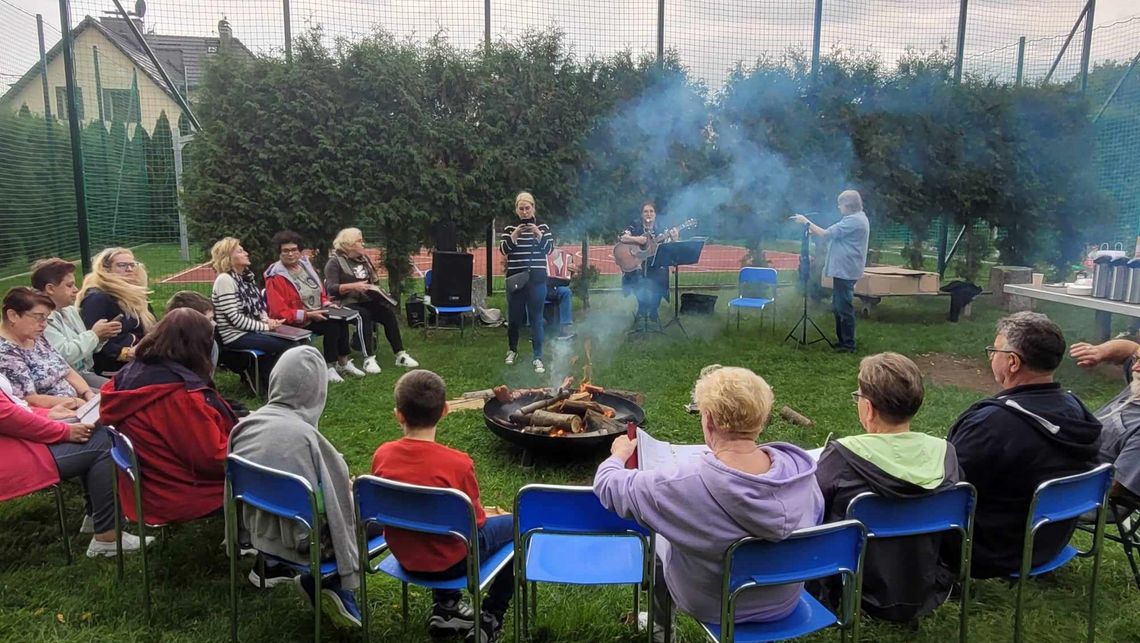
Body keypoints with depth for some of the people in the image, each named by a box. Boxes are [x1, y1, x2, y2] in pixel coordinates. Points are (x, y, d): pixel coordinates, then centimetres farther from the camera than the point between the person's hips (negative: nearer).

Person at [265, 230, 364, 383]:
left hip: (318, 315, 6)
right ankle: (330, 366, -18)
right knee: (332, 324, -27)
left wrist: (327, 305, -3)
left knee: (340, 319, -22)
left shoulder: (305, 265, 10)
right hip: (296, 323, -6)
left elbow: (320, 292, 18)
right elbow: (280, 313, -16)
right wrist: (308, 315, -23)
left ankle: (343, 362, -13)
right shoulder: (275, 278, -11)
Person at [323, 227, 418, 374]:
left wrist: (376, 289, 0)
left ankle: (400, 355, -21)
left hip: (366, 301, 6)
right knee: (364, 315, -36)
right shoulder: (335, 262, -5)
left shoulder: (363, 259, 17)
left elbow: (374, 281, 23)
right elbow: (331, 288, -16)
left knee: (388, 312, -19)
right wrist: (353, 286, -29)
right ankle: (369, 358, -37)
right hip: (346, 303, -6)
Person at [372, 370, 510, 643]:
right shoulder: (458, 463, -27)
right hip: (450, 562, -5)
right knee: (518, 524, 15)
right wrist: (491, 517, 10)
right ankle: (489, 620, 18)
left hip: (405, 556, 5)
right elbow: (475, 521, -14)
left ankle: (444, 607, 30)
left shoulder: (381, 456, -14)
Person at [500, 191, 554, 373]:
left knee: (536, 318, -2)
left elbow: (549, 249, -5)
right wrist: (515, 235, -20)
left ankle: (537, 357, 2)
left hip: (537, 279, -1)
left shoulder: (543, 227, 4)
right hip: (515, 278, 1)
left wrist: (538, 234, -19)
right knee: (514, 317, 9)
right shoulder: (510, 228, 5)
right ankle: (512, 350, 31)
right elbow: (503, 250, -6)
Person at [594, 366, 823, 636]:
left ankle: (661, 624, 52)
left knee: (658, 535, 27)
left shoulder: (687, 483, -36)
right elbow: (816, 516, -2)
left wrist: (618, 455, 4)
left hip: (714, 608, -4)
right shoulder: (800, 466, -23)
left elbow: (610, 486, -20)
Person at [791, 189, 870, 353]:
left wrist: (806, 222, -10)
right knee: (839, 307, 17)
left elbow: (826, 234, -18)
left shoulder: (853, 220, -18)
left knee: (844, 308, -5)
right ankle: (842, 340, 25)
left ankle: (848, 344, 1)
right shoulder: (857, 218, 17)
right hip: (844, 270, 11)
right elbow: (834, 234, 19)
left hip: (845, 271, -11)